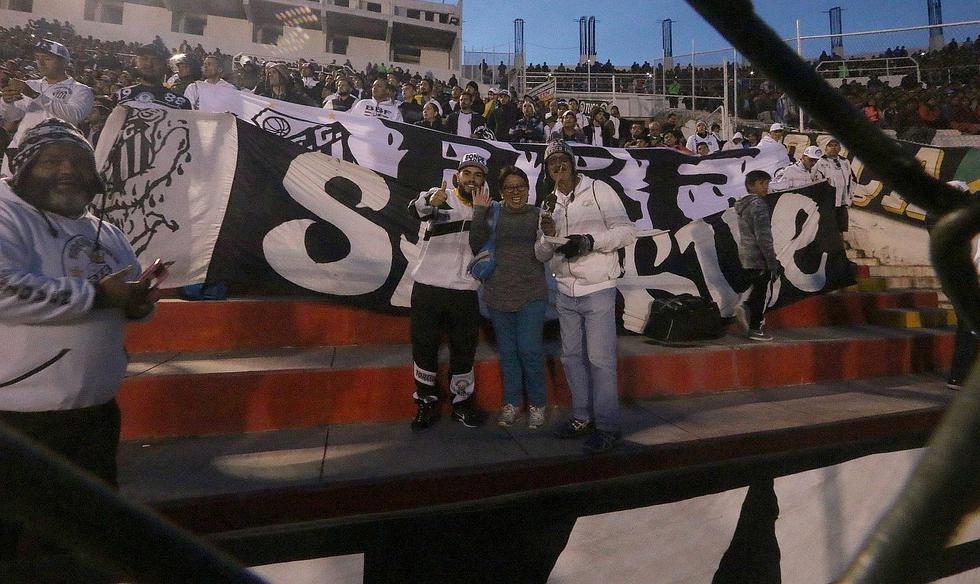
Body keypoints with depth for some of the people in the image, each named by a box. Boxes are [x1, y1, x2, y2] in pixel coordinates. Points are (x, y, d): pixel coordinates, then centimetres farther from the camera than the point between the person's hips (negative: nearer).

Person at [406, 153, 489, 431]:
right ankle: (427, 403, 24)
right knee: (424, 346, 7)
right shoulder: (439, 196, -1)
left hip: (465, 292, 2)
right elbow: (416, 209, -22)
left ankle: (463, 402, 29)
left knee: (464, 350, 11)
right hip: (428, 287, -2)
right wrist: (430, 202, -44)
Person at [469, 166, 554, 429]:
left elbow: (543, 255, -7)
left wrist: (548, 235, -27)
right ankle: (511, 402, 26)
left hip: (531, 295, -2)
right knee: (507, 351, 12)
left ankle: (537, 404, 13)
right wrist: (478, 213, -12)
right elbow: (477, 247, -5)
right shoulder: (492, 214, 3)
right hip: (498, 295, 2)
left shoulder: (538, 215, -1)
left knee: (529, 350, -5)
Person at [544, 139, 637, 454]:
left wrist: (589, 241, -20)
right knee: (572, 356, 12)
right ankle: (582, 417, 26)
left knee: (600, 359, -4)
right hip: (565, 292, 6)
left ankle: (607, 426, 9)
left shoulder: (598, 191, -3)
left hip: (598, 290, -6)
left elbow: (627, 231, -8)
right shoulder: (551, 203, 12)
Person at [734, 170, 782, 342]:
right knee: (762, 292, 4)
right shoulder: (759, 205, -16)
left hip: (745, 256, 9)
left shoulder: (743, 205, 14)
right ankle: (756, 329, 13)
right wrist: (772, 263, -17)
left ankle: (746, 308, 10)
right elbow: (763, 237, -21)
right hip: (758, 258, -8)